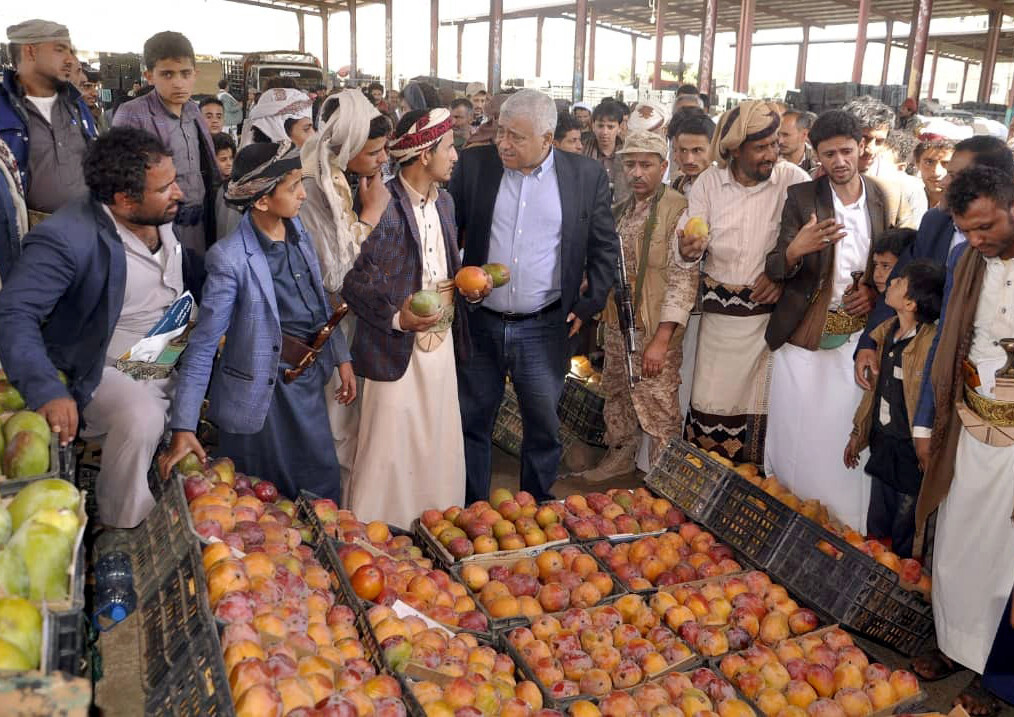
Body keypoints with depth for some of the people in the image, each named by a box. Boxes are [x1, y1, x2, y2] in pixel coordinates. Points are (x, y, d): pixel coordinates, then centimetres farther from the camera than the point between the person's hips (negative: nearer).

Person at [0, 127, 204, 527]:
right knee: (142, 418, -33)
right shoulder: (66, 238, -24)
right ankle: (123, 536, -8)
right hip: (111, 372, -7)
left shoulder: (162, 217, -2)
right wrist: (47, 390, -45)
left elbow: (190, 280, 14)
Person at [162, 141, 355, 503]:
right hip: (262, 393, -6)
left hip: (309, 381, 6)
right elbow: (203, 346, -19)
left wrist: (341, 357, 11)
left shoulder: (296, 227, -2)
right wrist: (183, 429, -21)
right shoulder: (231, 258, -21)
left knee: (324, 488, 20)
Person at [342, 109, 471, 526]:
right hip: (397, 347, -7)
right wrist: (396, 318, -25)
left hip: (441, 341, 8)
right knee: (389, 449, 1)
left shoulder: (444, 201, 10)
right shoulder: (382, 206, -15)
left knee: (440, 445, 15)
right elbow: (353, 281, -14)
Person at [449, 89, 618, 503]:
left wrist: (589, 305, 2)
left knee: (544, 428, 11)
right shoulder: (473, 165, -1)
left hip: (544, 329, -1)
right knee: (471, 424, 11)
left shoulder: (587, 176, -2)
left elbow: (604, 247, 7)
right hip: (479, 324, 1)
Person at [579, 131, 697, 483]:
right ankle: (620, 457, 40)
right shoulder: (621, 211, 11)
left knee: (659, 411, 0)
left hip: (654, 333, -7)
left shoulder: (678, 210, -13)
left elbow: (683, 279, -17)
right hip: (617, 326, 7)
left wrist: (660, 340, -20)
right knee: (616, 397, 20)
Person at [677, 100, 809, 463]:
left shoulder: (794, 180, -6)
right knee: (709, 405, 7)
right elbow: (690, 245, -5)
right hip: (718, 312, 2)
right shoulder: (708, 182, -1)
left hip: (770, 313, -1)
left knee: (759, 406, 7)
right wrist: (688, 251, -28)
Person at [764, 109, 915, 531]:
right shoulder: (801, 198, -3)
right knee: (794, 433, 4)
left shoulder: (888, 202, 3)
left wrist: (876, 291, -6)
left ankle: (846, 524, 22)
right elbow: (775, 270, -7)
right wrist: (796, 248, -29)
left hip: (858, 336, 1)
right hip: (803, 335, -1)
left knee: (848, 433, 5)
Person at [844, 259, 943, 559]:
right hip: (882, 444, 7)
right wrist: (858, 433, 16)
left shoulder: (932, 344, -23)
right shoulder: (886, 332, 1)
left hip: (911, 453, -7)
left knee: (904, 537, 12)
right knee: (875, 527, 23)